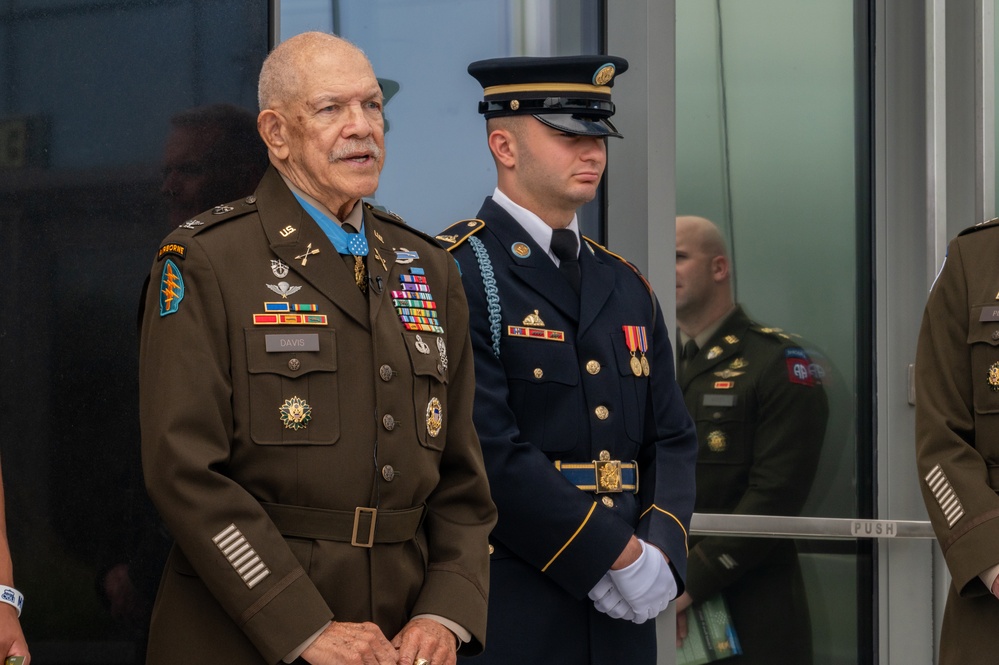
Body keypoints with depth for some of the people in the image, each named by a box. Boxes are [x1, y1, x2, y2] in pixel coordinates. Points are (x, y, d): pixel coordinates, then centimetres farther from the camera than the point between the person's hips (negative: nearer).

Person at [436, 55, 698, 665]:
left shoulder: (627, 287, 15)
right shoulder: (454, 275, -8)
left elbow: (671, 440, 13)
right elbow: (489, 451, -17)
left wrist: (661, 554, -6)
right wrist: (621, 557, -15)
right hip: (507, 616, -6)